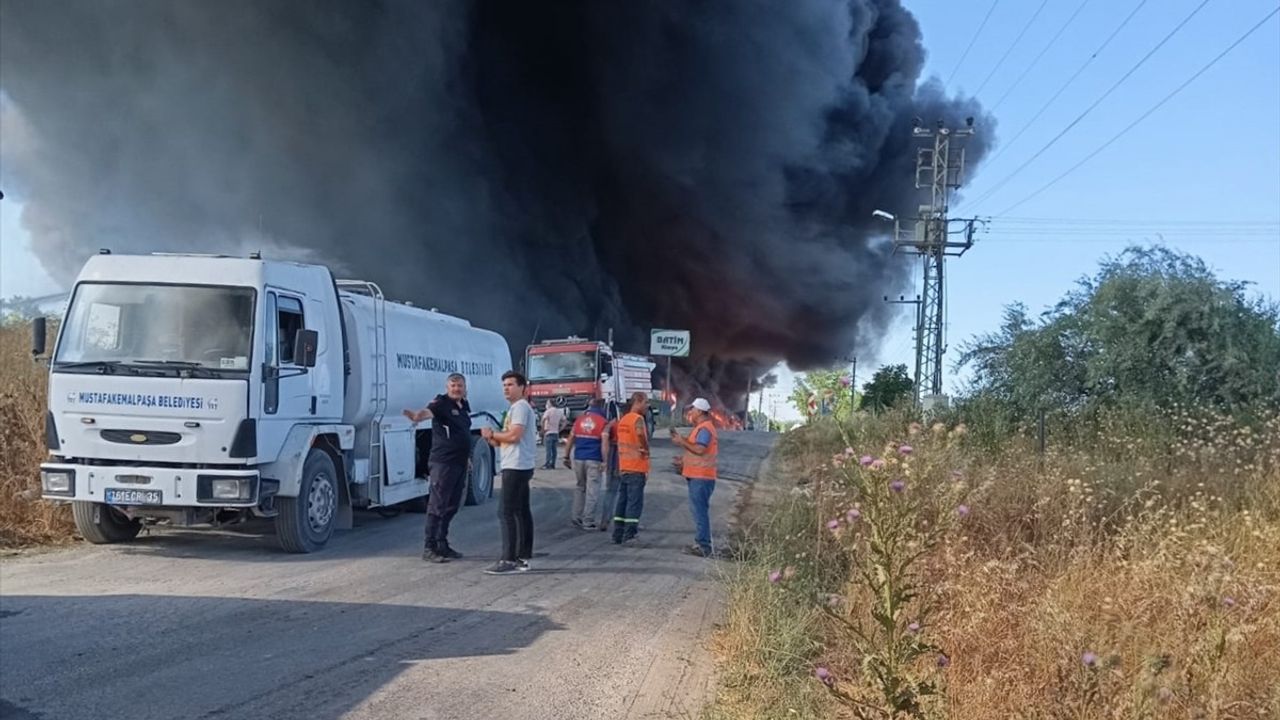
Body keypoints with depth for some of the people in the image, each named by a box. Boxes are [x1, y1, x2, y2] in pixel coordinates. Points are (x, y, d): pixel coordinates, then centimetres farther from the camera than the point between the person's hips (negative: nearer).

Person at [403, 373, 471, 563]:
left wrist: (468, 455, 28)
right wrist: (416, 416, -55)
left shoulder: (464, 406, 14)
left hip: (460, 462, 8)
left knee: (452, 506, 13)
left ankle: (442, 545, 21)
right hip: (443, 462, -8)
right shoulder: (441, 403, -11)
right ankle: (429, 548, -5)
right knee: (437, 506, -7)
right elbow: (428, 412, -33)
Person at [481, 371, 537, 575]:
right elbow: (506, 441, 21)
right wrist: (493, 439, 1)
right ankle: (524, 558, 14)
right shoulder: (516, 407, 21)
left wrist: (492, 434, -7)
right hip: (519, 467, 11)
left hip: (516, 467, -11)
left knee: (506, 512, -12)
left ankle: (509, 560, -15)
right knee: (521, 511, 11)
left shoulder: (520, 407, -11)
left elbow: (514, 435, -23)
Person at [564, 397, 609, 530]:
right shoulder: (603, 422, -4)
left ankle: (577, 517, 18)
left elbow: (571, 440, 11)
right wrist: (604, 462, -13)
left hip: (578, 459, 5)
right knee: (592, 491, -1)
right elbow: (604, 443, -13)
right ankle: (588, 522, -2)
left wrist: (567, 457, 18)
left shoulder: (579, 420, 10)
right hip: (594, 460, -5)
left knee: (580, 487, 19)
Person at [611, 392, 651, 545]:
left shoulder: (623, 420, 15)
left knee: (622, 501, 12)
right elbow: (640, 434, -32)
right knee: (635, 502, -5)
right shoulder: (638, 418, -13)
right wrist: (646, 449, -15)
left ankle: (618, 535, 15)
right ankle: (629, 536, -6)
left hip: (623, 468, 8)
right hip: (636, 468, -8)